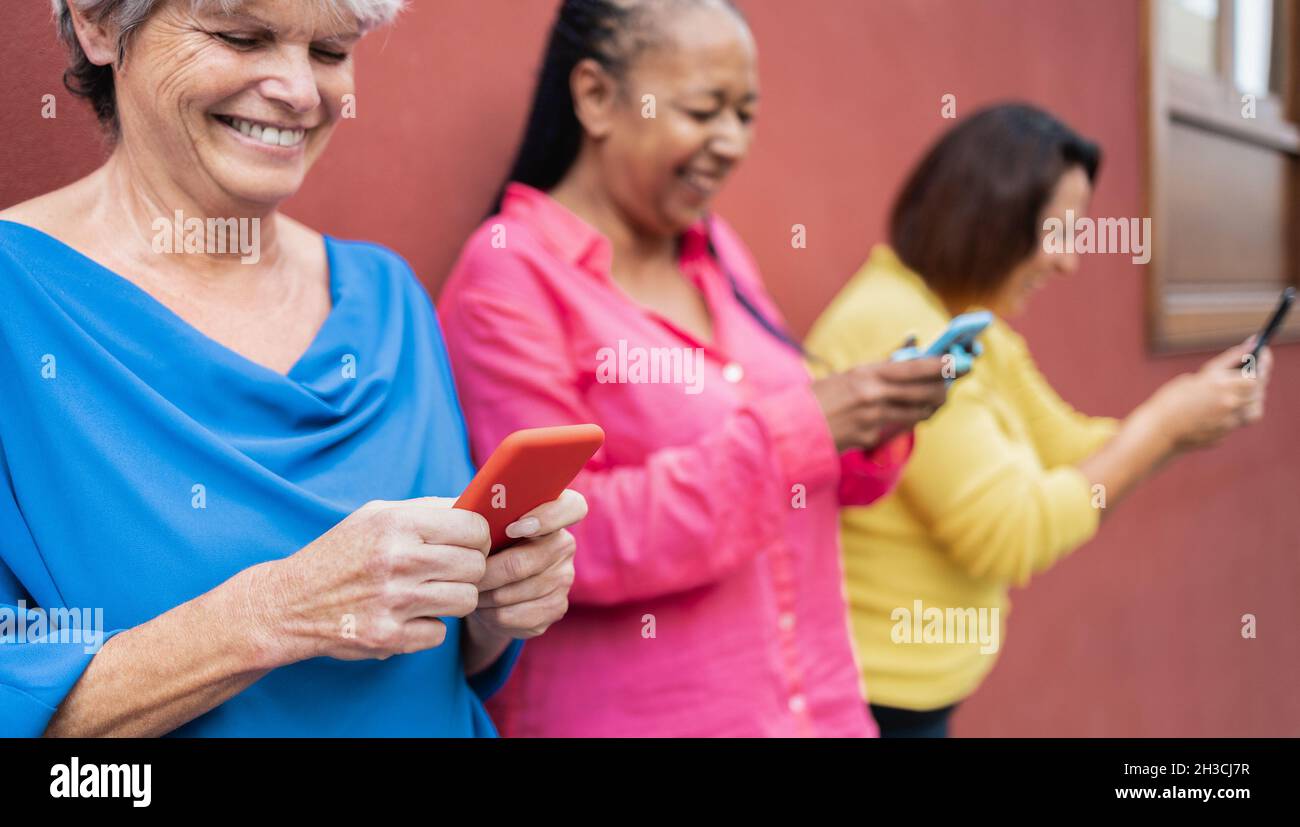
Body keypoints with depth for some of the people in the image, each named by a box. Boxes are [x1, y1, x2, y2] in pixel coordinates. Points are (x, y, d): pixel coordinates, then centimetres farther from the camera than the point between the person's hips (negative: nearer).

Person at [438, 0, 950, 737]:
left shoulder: (716, 249, 5)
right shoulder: (510, 277, -14)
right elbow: (571, 540, -20)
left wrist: (875, 429, -7)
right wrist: (797, 429, -21)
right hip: (640, 716, -6)